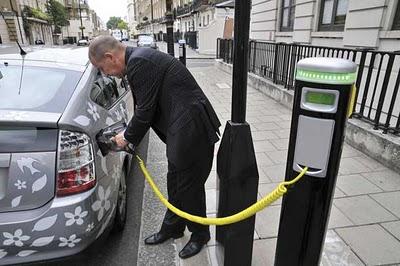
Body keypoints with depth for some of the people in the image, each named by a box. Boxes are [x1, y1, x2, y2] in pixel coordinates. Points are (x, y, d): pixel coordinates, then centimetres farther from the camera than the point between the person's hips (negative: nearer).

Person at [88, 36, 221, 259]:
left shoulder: (139, 62, -17)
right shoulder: (140, 57, 14)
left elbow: (146, 109, -16)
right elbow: (146, 106, 17)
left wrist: (127, 137, 0)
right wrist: (130, 136, 16)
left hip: (193, 130, -10)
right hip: (181, 130, 10)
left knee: (190, 186, 7)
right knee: (175, 182, 21)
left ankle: (200, 235, 31)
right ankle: (172, 228, 42)